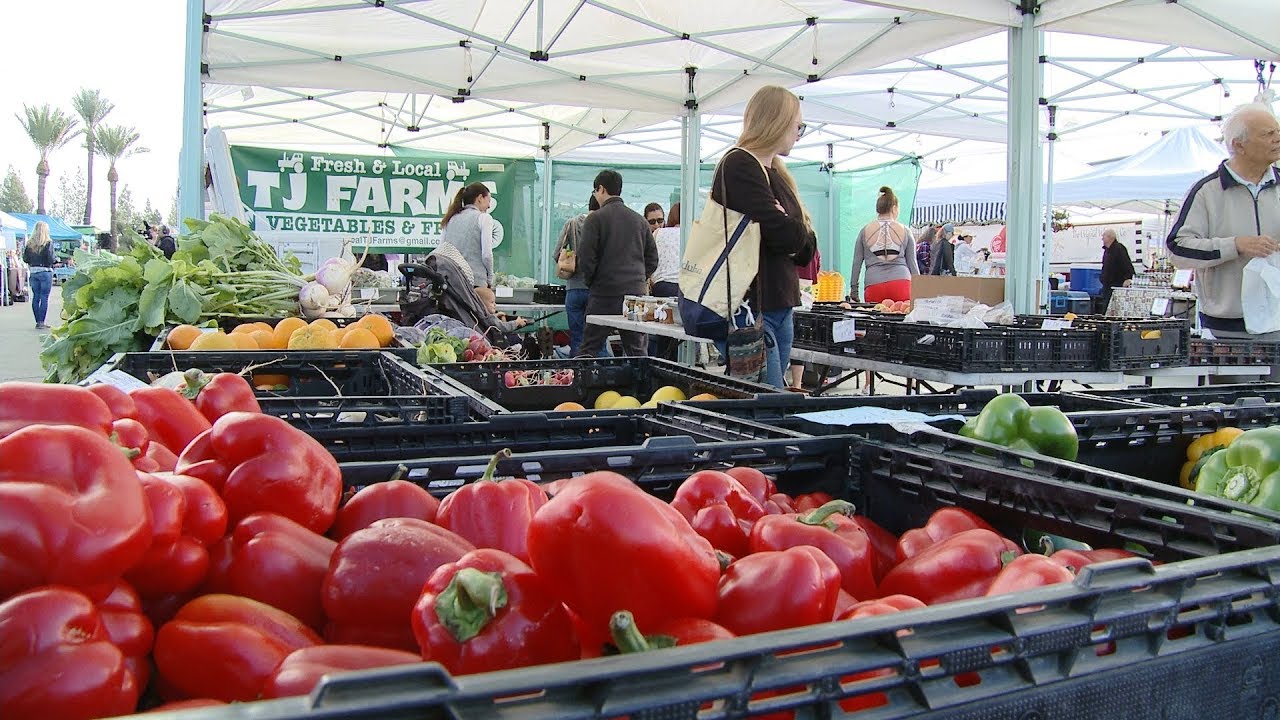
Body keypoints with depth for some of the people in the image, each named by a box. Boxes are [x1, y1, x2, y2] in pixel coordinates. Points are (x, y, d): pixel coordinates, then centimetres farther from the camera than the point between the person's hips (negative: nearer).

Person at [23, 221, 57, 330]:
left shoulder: (29, 243, 3)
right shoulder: (48, 243, -10)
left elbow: (25, 259, 5)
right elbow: (51, 259, -15)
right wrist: (56, 257, 6)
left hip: (33, 272, 5)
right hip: (45, 272, -5)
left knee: (35, 297, 10)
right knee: (44, 298, -1)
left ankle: (38, 322, 14)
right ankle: (41, 323, -3)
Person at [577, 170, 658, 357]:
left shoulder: (596, 218, -4)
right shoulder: (639, 219, 12)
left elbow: (586, 257, -9)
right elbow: (652, 258, 13)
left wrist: (590, 282, 6)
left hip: (605, 292, -4)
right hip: (636, 292, 4)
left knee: (589, 349, 1)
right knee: (637, 352, 7)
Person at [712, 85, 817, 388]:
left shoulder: (776, 175, 21)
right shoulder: (740, 166, -9)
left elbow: (808, 247, 15)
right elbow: (784, 234, -19)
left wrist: (793, 235, -6)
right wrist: (798, 232, 3)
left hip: (780, 305, 10)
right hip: (749, 306, -9)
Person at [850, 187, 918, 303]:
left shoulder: (865, 230, 9)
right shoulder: (905, 231, 9)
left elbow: (857, 262, 10)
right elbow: (912, 264, 11)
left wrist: (854, 287, 17)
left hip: (874, 286, 0)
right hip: (901, 283, 0)